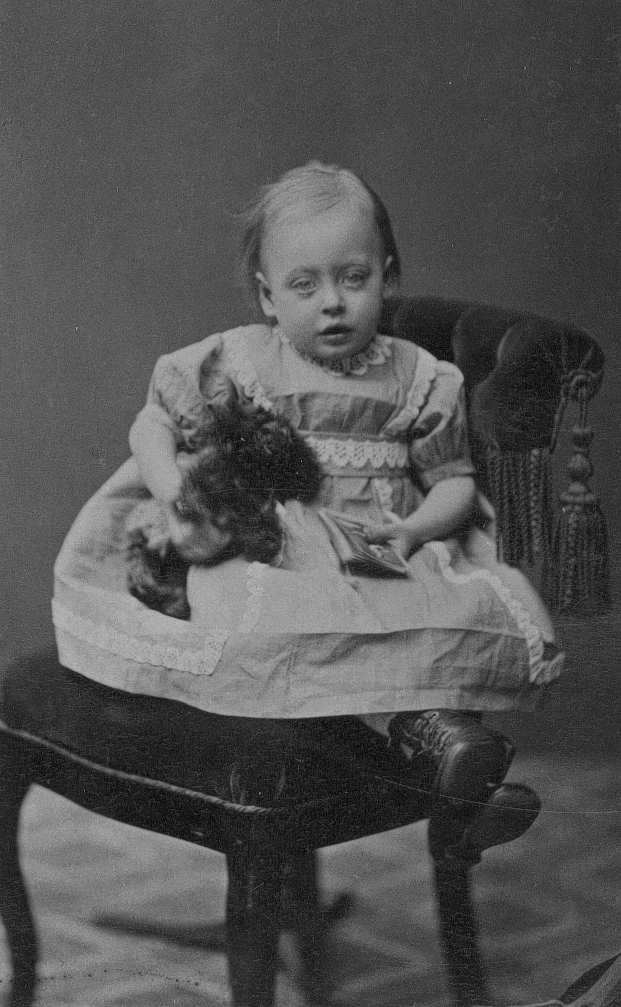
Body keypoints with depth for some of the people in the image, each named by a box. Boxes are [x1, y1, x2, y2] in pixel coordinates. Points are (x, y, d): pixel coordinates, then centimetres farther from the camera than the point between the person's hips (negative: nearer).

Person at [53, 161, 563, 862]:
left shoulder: (419, 378, 7)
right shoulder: (236, 363, 5)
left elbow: (454, 481, 10)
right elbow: (153, 424, 10)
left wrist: (412, 529, -12)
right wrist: (177, 500, -9)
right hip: (266, 555, -1)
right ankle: (424, 722, -45)